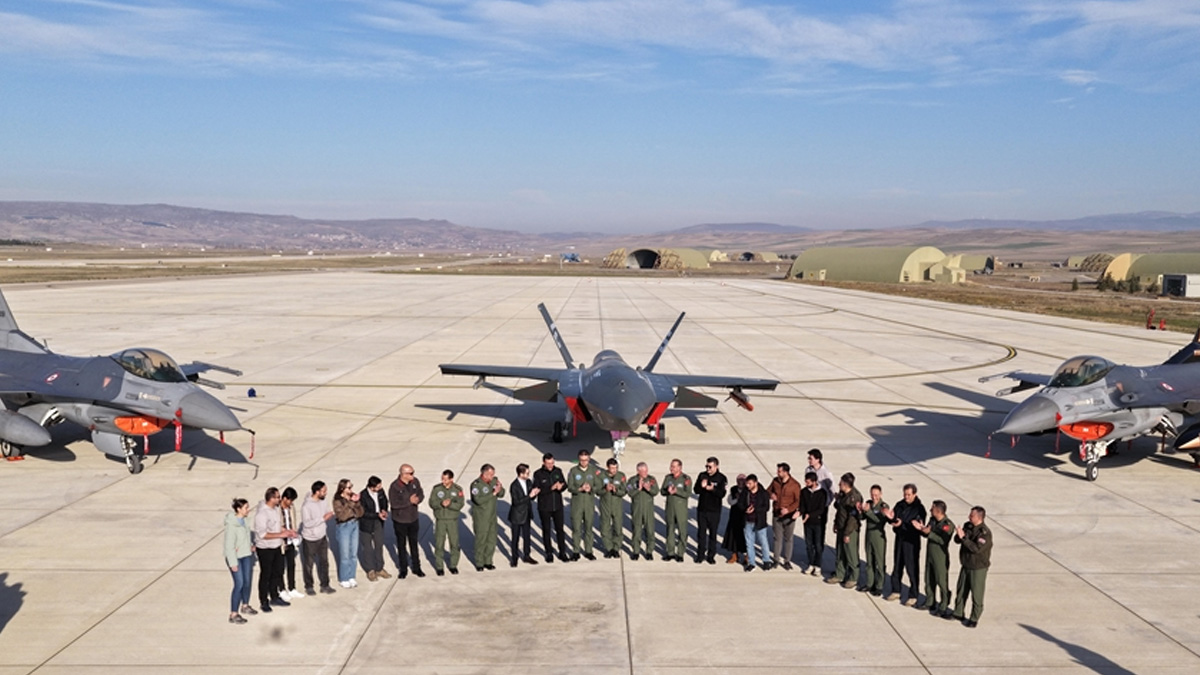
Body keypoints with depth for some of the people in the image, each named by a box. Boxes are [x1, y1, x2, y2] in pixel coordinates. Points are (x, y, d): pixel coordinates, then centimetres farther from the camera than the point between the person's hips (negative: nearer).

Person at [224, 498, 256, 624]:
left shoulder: (243, 521, 2)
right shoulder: (231, 524, -22)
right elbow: (229, 545, -20)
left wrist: (251, 546, 4)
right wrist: (233, 563, -18)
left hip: (246, 555, 8)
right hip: (236, 557, -8)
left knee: (248, 581, 15)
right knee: (239, 584, -9)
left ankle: (245, 606, 35)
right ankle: (233, 615, -1)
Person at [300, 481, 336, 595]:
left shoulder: (323, 501, -5)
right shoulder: (306, 506, -26)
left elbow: (327, 513, 9)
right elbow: (307, 523, -29)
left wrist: (329, 515, -13)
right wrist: (323, 518, -30)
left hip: (322, 537, 6)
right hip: (309, 540, -6)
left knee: (324, 562, 14)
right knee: (308, 564, 12)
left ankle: (325, 585, 28)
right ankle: (308, 587, 30)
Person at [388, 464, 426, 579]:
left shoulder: (415, 482, -5)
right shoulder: (394, 486, -22)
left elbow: (421, 495, 2)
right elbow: (394, 503, -26)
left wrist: (417, 500, -21)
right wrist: (409, 501, -27)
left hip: (413, 519, 4)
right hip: (400, 521, -4)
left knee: (414, 544, 15)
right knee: (401, 545, 11)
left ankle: (416, 568, 27)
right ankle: (403, 569, 25)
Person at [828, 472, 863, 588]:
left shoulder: (855, 497, -21)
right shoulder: (842, 494, 6)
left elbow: (853, 517, -21)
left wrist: (847, 533, -19)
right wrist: (836, 525, 15)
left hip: (850, 530, -9)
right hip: (841, 528, 9)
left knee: (851, 555, 3)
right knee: (840, 553, 16)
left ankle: (853, 578, 14)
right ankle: (839, 575, 27)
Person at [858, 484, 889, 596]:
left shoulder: (884, 506, -11)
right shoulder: (869, 503, 6)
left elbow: (880, 520, -23)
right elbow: (863, 518, 5)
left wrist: (868, 511, -29)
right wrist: (860, 511, -15)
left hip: (879, 536, -6)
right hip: (868, 535, 6)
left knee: (879, 563, 1)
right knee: (869, 562, 14)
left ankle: (879, 587, 9)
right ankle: (870, 584, 25)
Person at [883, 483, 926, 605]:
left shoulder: (919, 508, -12)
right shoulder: (900, 505, 5)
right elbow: (894, 520, 9)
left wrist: (902, 524, -29)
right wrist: (891, 518, -14)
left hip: (912, 541, -6)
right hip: (899, 539, 6)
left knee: (912, 569, 0)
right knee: (897, 566, 15)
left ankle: (913, 596, 9)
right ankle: (896, 591, 29)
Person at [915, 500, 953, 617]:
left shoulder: (947, 524, -19)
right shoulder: (932, 520, 5)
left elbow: (943, 540, -28)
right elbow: (927, 534, 13)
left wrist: (929, 533, -33)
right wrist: (921, 529, -7)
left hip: (941, 557, -8)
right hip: (930, 554, 8)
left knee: (942, 582, 1)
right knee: (929, 580, 17)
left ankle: (943, 607, 10)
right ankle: (930, 602, 31)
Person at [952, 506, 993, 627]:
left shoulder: (985, 532, -22)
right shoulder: (967, 526, -1)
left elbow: (977, 548, -31)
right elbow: (957, 540, 2)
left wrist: (963, 537, -32)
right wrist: (959, 535, -20)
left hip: (978, 568, -7)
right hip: (966, 565, 7)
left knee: (977, 594, 5)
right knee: (961, 590, 18)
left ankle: (974, 619, 17)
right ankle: (958, 612, 33)